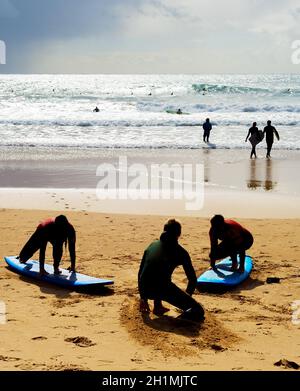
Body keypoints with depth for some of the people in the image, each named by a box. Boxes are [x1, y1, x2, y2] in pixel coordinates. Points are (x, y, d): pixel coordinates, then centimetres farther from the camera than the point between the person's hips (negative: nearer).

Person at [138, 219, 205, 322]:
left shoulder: (152, 245, 22)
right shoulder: (180, 252, 12)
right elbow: (193, 279, 14)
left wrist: (143, 298, 33)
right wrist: (186, 297, 32)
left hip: (146, 289, 5)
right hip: (163, 289, -5)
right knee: (198, 311, 1)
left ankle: (158, 307, 29)